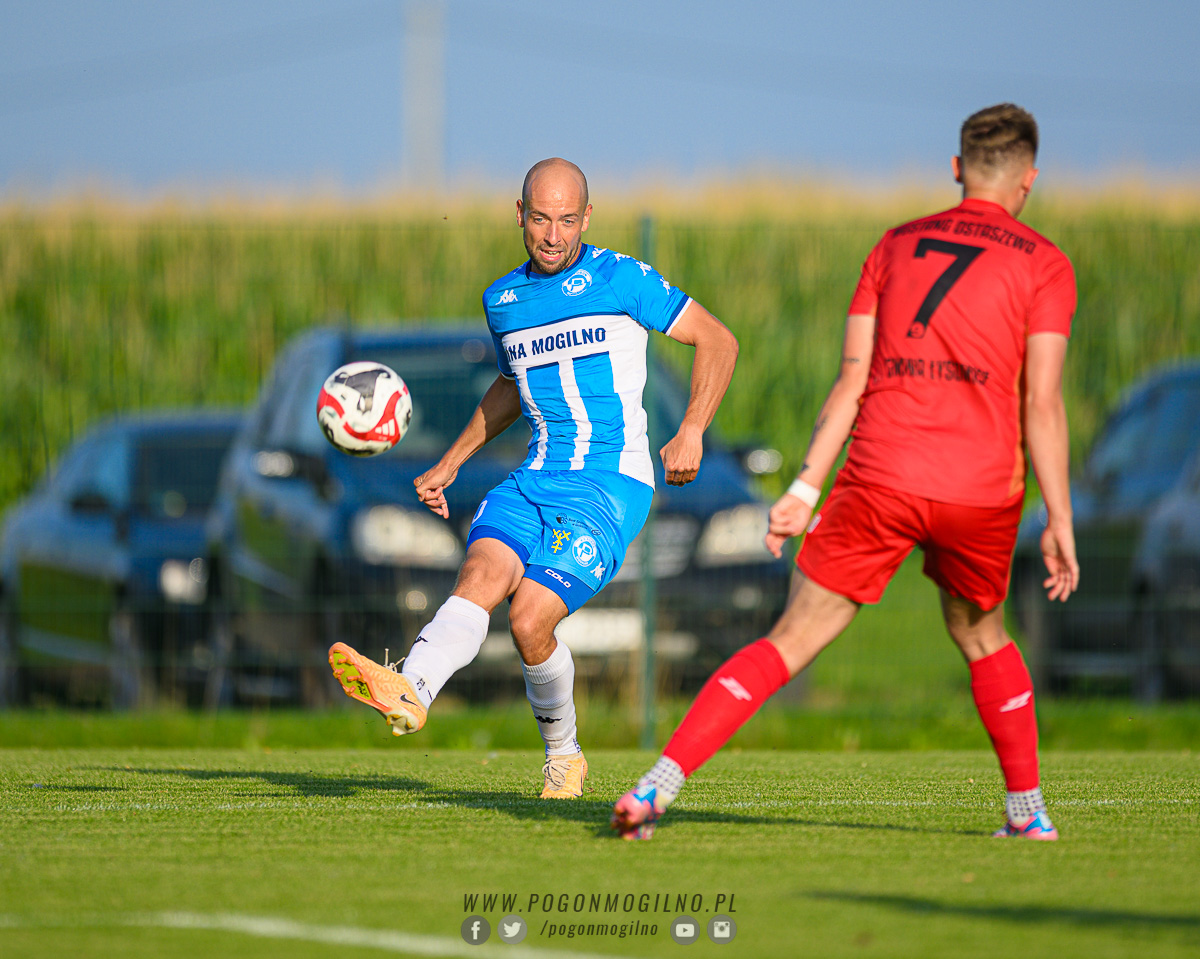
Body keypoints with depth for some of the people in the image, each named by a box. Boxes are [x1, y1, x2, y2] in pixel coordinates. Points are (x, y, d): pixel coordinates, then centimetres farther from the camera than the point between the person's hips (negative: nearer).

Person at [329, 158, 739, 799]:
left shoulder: (622, 280, -1)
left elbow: (717, 341, 3)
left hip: (611, 484, -5)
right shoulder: (502, 300, 15)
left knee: (530, 619, -20)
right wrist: (449, 464, 27)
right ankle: (409, 692, -47)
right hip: (535, 479, 5)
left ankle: (562, 754, 3)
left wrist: (691, 431, -9)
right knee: (481, 575, -24)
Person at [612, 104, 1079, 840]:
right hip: (982, 488, -1)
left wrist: (806, 489, 8)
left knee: (791, 643, 0)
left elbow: (852, 380, 8)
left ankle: (658, 785, -12)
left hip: (880, 476, 1)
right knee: (982, 635, 26)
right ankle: (1028, 811, 29)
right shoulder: (1042, 263, 6)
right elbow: (1042, 403, -2)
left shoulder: (896, 247, 14)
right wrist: (1060, 519, 1)